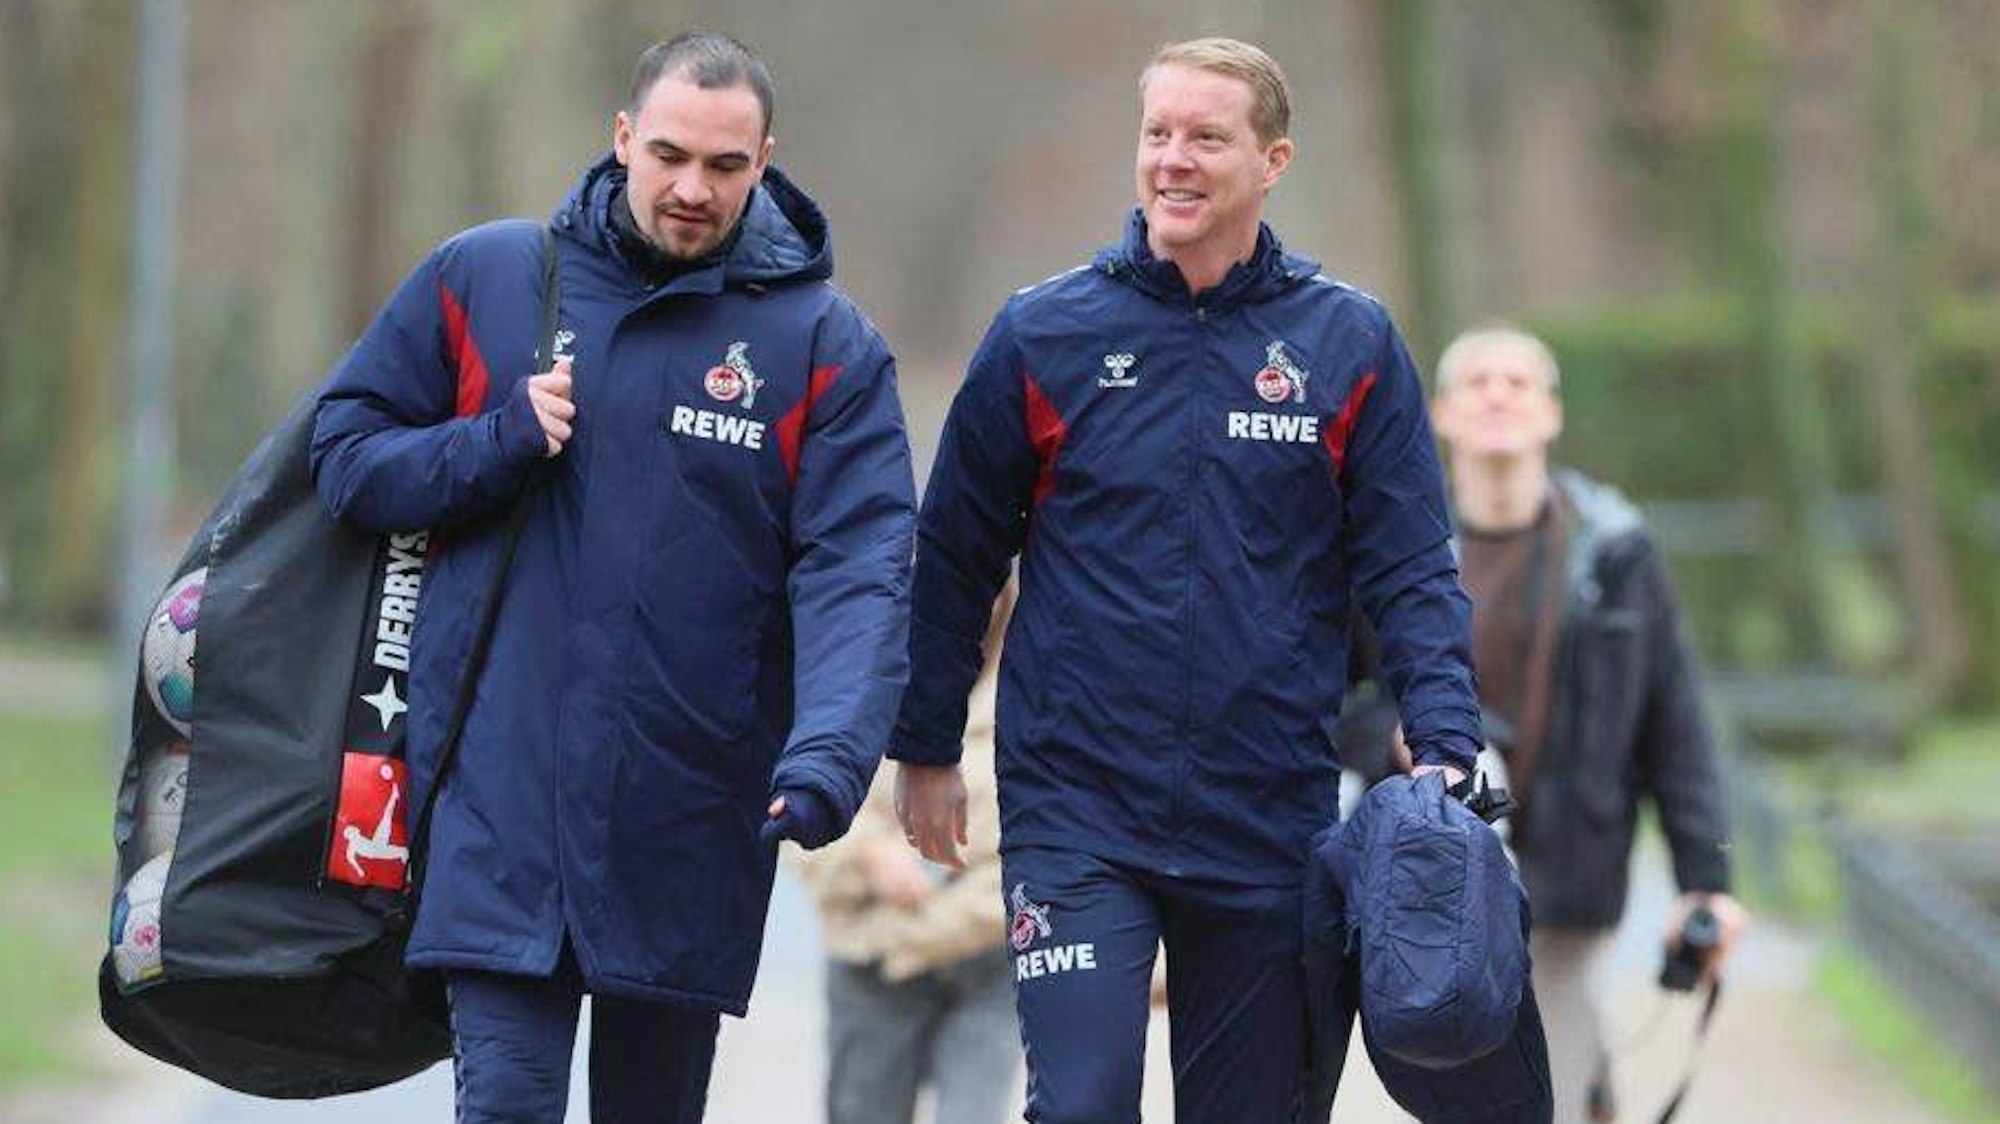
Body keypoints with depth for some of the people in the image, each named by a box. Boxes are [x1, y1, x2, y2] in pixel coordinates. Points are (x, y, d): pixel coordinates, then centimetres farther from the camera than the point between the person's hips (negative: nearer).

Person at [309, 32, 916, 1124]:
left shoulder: (828, 345, 0)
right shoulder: (481, 278, 4)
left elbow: (856, 570, -10)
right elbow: (345, 452, 9)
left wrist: (831, 748, -27)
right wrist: (497, 444, -10)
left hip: (692, 818, 1)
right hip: (501, 792, -1)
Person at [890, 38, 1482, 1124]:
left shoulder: (1349, 343, 2)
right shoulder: (1041, 334, 0)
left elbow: (1410, 572, 1)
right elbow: (954, 554, 8)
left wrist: (1445, 746, -12)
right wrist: (925, 748, 11)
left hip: (1271, 824, 2)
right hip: (1077, 813, -1)